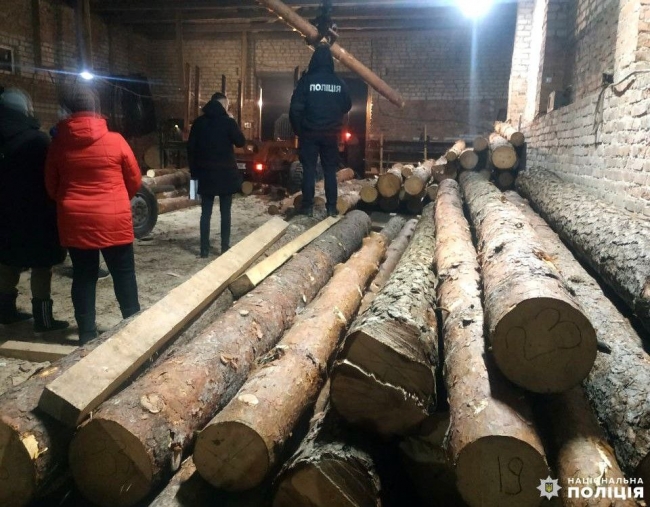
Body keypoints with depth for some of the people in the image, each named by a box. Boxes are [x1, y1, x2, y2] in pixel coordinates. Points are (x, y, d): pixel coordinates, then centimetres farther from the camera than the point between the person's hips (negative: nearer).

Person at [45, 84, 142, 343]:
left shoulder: (59, 143, -1)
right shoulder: (115, 141, -9)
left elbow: (51, 185, 9)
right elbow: (135, 180, 2)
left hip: (74, 221, 3)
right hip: (113, 220, -2)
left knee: (83, 275, 11)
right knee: (123, 273, 10)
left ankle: (86, 332, 18)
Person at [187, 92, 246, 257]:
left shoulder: (199, 122, 5)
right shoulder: (228, 121, -7)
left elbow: (191, 147, 5)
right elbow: (240, 142, 0)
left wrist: (194, 171, 10)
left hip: (205, 173, 3)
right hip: (225, 173, -3)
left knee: (206, 212, 6)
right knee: (225, 212, 5)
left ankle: (204, 249, 7)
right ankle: (225, 248, 6)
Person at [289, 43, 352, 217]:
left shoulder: (306, 80, -9)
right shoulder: (339, 82, 0)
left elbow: (295, 107, -10)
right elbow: (347, 106, 11)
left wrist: (297, 129, 2)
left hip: (309, 132, -2)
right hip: (331, 133, 2)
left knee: (309, 169, 4)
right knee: (330, 170, 8)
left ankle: (308, 206, 5)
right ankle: (331, 207, 9)